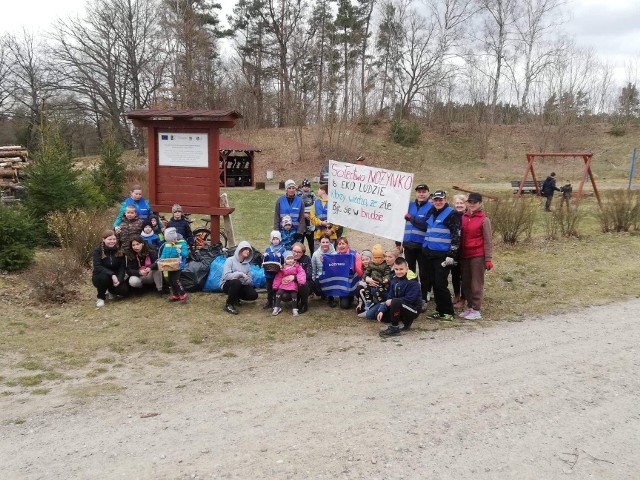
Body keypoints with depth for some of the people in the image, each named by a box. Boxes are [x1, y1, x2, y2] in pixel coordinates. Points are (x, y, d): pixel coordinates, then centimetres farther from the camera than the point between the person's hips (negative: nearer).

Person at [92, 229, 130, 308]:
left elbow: (123, 267, -8)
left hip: (115, 277, 3)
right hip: (99, 277, -2)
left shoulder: (119, 250, -5)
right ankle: (100, 297, -10)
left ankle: (112, 290, 15)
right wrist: (112, 274, -37)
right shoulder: (98, 250, -14)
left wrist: (119, 279, -26)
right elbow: (97, 267, -25)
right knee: (104, 276, -38)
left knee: (124, 290, -23)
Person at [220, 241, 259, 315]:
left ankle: (236, 298, 11)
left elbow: (249, 280, 1)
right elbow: (226, 276, -23)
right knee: (236, 282, -39)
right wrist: (241, 274, -26)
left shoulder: (247, 264, 8)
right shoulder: (230, 260, -10)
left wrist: (246, 280, -22)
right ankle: (228, 305, -21)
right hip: (227, 285, -5)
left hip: (240, 286, 5)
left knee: (254, 295, -18)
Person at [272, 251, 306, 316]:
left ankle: (294, 309, 0)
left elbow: (301, 273, -12)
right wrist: (275, 286, 3)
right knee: (278, 293, -15)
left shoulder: (297, 266, 1)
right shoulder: (282, 268, 7)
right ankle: (277, 308, -3)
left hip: (293, 284, -2)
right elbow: (278, 277, 7)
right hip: (283, 284, 2)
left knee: (294, 295, -18)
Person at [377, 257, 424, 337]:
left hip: (413, 309, -8)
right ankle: (406, 321, 13)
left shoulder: (412, 282, -20)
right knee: (382, 315, -1)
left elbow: (410, 299, -26)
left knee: (395, 302, -35)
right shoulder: (394, 280, 2)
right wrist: (381, 311, -12)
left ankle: (394, 328, -19)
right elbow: (389, 297, 1)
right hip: (402, 308, 9)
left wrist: (392, 301, -24)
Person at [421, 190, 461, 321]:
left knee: (440, 284, -9)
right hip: (429, 253, 8)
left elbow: (456, 236, -12)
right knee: (434, 283, 10)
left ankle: (448, 312, 1)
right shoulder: (430, 213, 15)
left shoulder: (451, 214, -8)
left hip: (442, 255, -7)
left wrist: (451, 255, -17)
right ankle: (440, 310, 19)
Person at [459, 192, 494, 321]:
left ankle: (476, 310, 5)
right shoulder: (464, 217, 7)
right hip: (464, 255, 6)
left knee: (477, 283, -1)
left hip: (478, 256, -6)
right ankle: (470, 307, 23)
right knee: (466, 282, 11)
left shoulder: (484, 219, -6)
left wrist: (488, 259, -10)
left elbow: (488, 241, -6)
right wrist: (458, 253, 9)